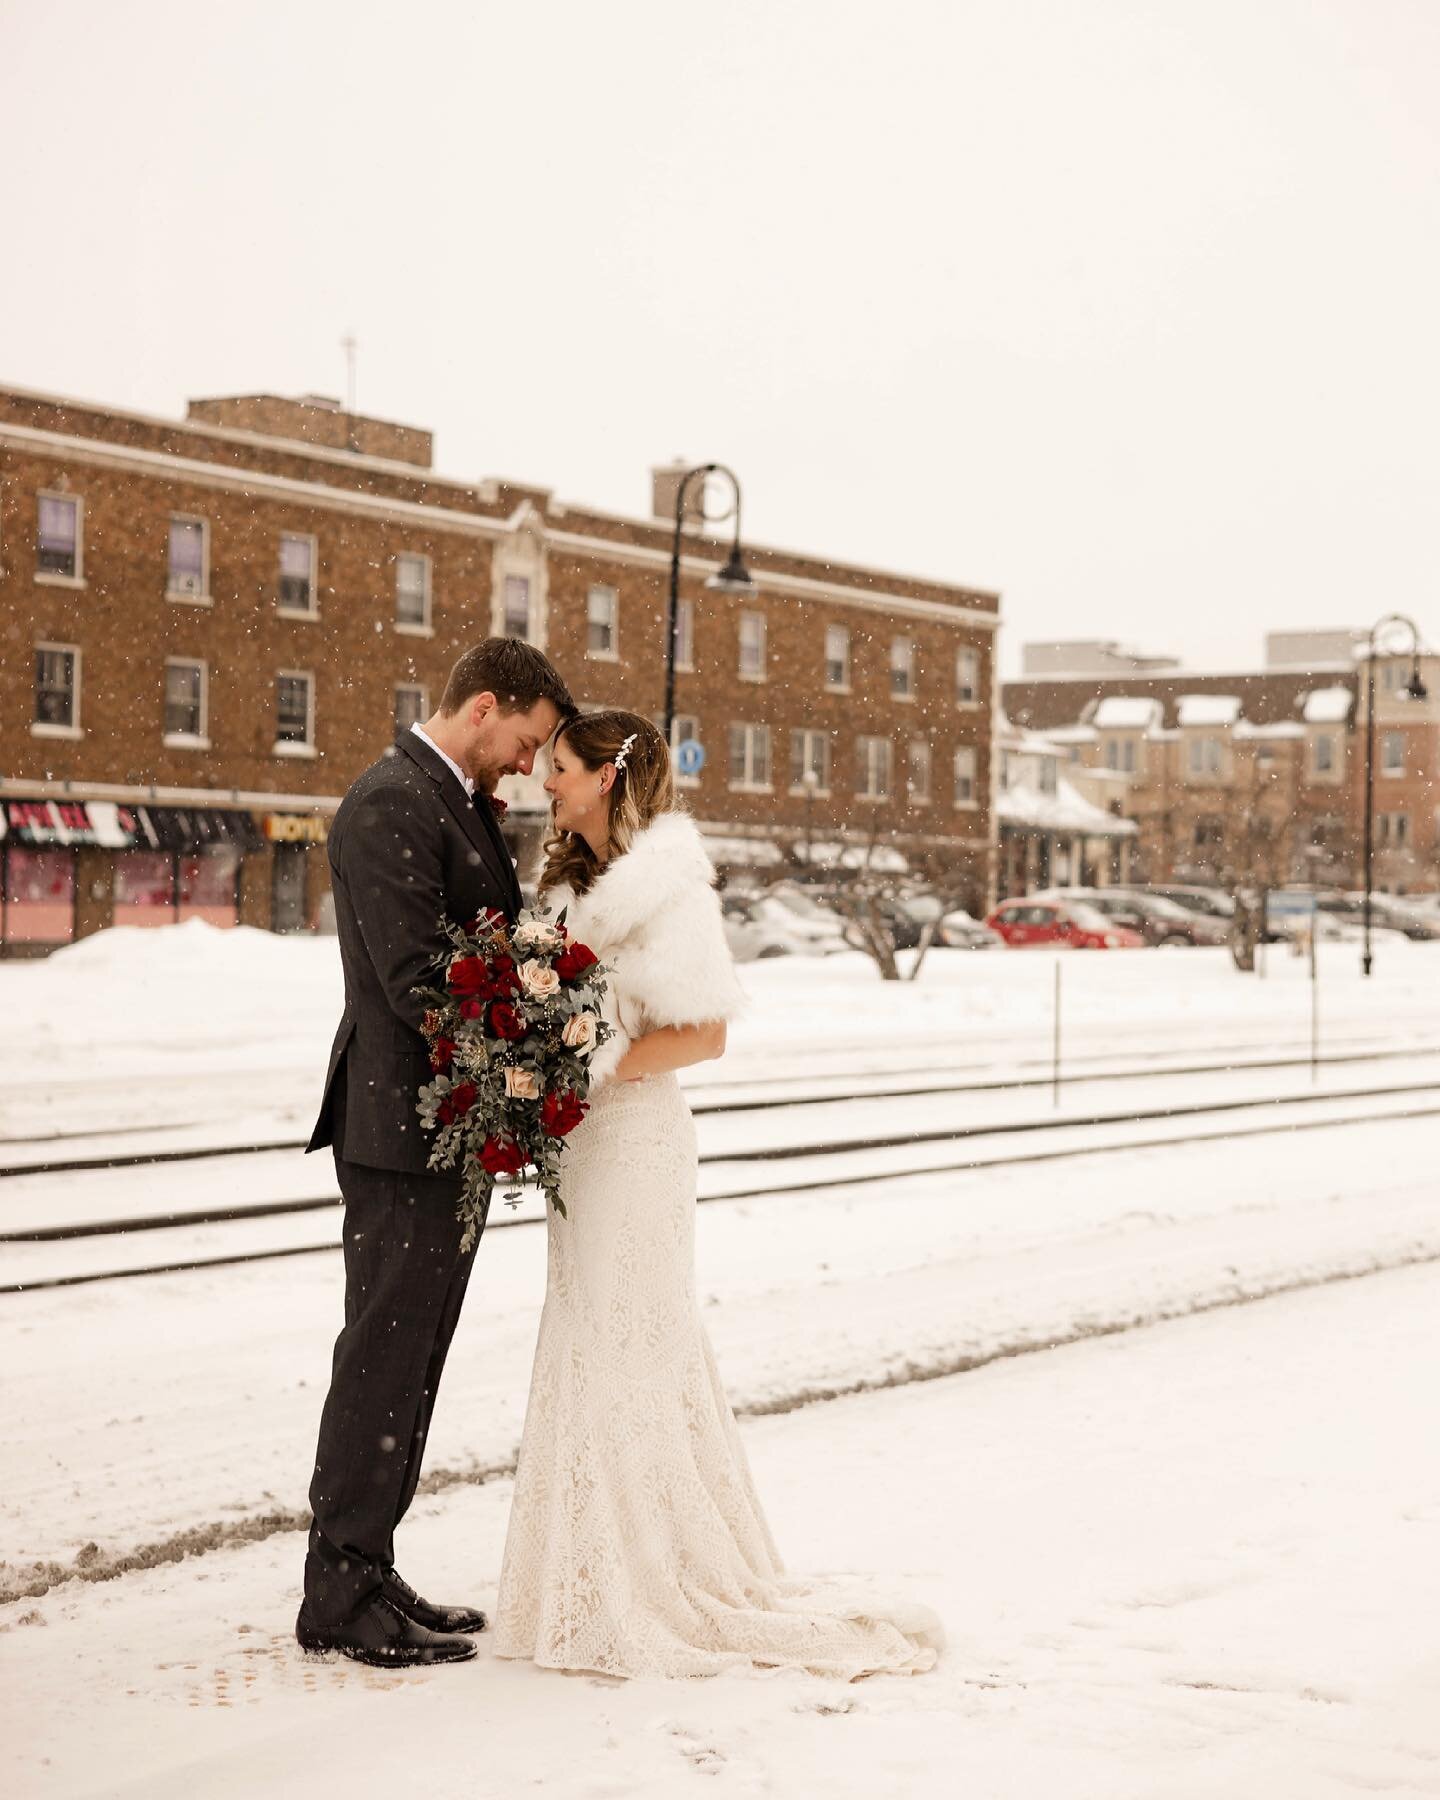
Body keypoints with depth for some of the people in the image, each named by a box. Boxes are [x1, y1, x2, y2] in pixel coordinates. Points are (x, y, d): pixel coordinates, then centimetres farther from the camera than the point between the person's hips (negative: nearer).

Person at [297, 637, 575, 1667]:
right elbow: (413, 976, -22)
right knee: (384, 1359, -4)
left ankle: (365, 1574, 22)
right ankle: (342, 1599, 4)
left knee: (410, 1361, 14)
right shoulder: (392, 805, -16)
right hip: (403, 1126, -10)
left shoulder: (463, 803, 16)